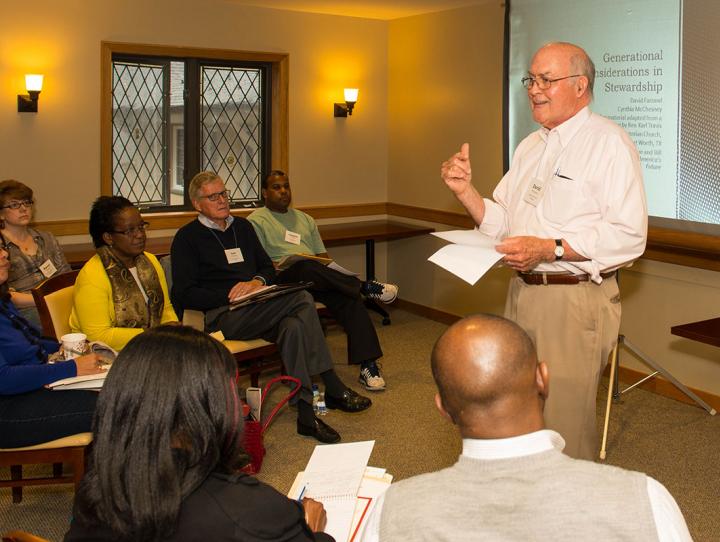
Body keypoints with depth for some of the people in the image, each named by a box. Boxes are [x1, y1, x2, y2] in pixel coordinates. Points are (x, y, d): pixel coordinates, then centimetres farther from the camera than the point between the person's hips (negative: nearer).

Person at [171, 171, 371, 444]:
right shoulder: (187, 237, 4)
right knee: (302, 299, -28)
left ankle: (306, 413, -28)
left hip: (256, 310, 6)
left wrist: (258, 282, -2)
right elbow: (185, 294, -5)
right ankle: (333, 388, -24)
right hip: (220, 317, -6)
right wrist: (231, 296, -15)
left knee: (293, 326, -31)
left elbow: (269, 268, 22)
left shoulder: (242, 226, 23)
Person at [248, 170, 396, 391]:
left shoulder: (304, 219, 29)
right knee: (306, 267, -40)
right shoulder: (257, 220, 10)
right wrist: (278, 267, -19)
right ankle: (364, 287, -26)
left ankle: (367, 365, -31)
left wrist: (329, 271, 1)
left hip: (319, 280, 5)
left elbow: (323, 256, 23)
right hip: (284, 279, -5)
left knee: (349, 297, -26)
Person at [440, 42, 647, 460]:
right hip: (522, 293, 8)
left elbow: (629, 235, -18)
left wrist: (550, 249, -24)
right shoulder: (530, 147, 16)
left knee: (564, 431, -2)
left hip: (575, 302, -7)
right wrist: (466, 191, 0)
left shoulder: (609, 143, -9)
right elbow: (503, 225, 16)